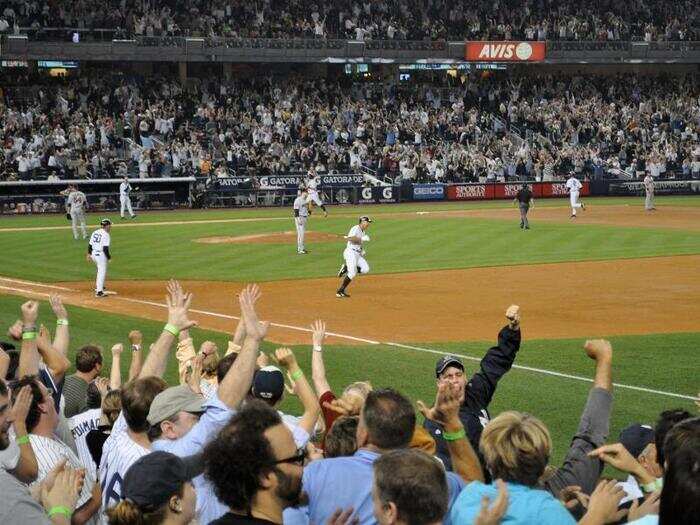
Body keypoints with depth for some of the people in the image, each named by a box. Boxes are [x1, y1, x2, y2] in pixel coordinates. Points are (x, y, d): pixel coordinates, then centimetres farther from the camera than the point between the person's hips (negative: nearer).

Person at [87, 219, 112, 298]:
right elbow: (105, 248, -19)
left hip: (93, 254, 8)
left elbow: (90, 244, 12)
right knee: (102, 273, -5)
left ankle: (98, 286, 38)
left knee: (100, 270, 29)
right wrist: (109, 257, -7)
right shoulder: (106, 235, -14)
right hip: (101, 255, -8)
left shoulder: (95, 232, 9)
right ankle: (99, 291, -10)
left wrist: (89, 254, 20)